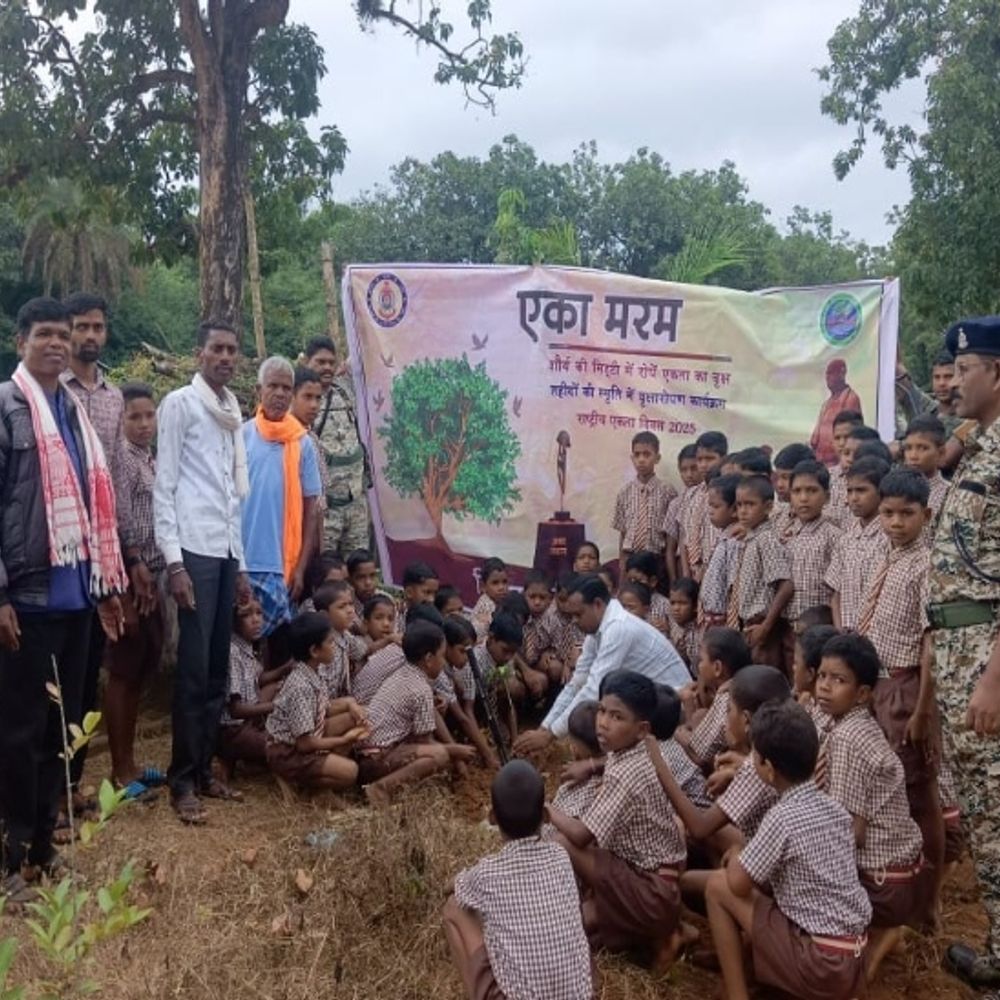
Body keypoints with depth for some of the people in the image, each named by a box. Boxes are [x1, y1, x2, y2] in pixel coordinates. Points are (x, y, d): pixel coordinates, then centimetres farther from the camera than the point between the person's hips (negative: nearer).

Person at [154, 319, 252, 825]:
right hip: (194, 551, -7)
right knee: (194, 671, -5)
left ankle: (204, 768, 20)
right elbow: (164, 486, -8)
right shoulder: (180, 404, -3)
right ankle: (182, 779, 5)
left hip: (226, 552, 7)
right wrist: (173, 561, -15)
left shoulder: (232, 411, 17)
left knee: (218, 670, 10)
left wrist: (240, 563, 16)